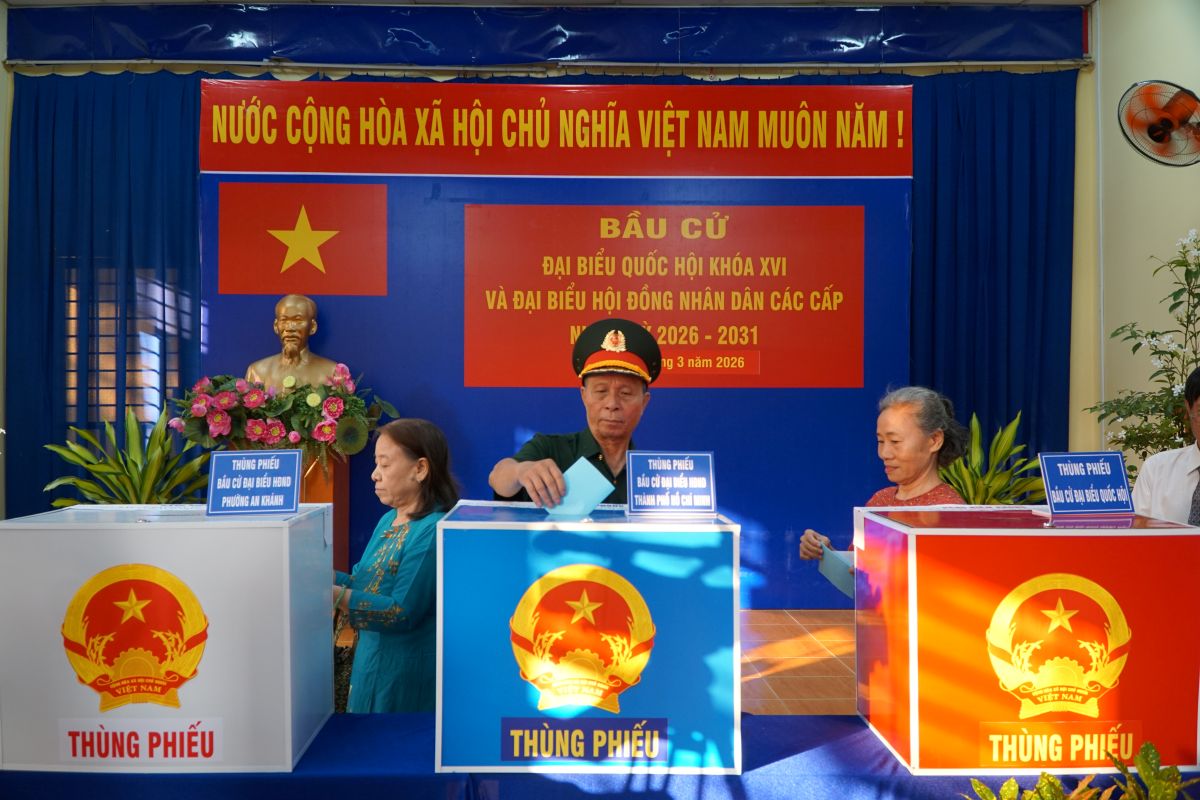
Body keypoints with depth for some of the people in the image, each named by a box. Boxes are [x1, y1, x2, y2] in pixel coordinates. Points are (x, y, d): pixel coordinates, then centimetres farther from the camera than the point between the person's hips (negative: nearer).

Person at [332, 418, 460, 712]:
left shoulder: (434, 531, -22)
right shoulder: (388, 520, 8)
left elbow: (402, 613, -24)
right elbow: (366, 585, 10)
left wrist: (335, 595, -28)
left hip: (406, 675, -8)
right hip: (372, 661, 8)